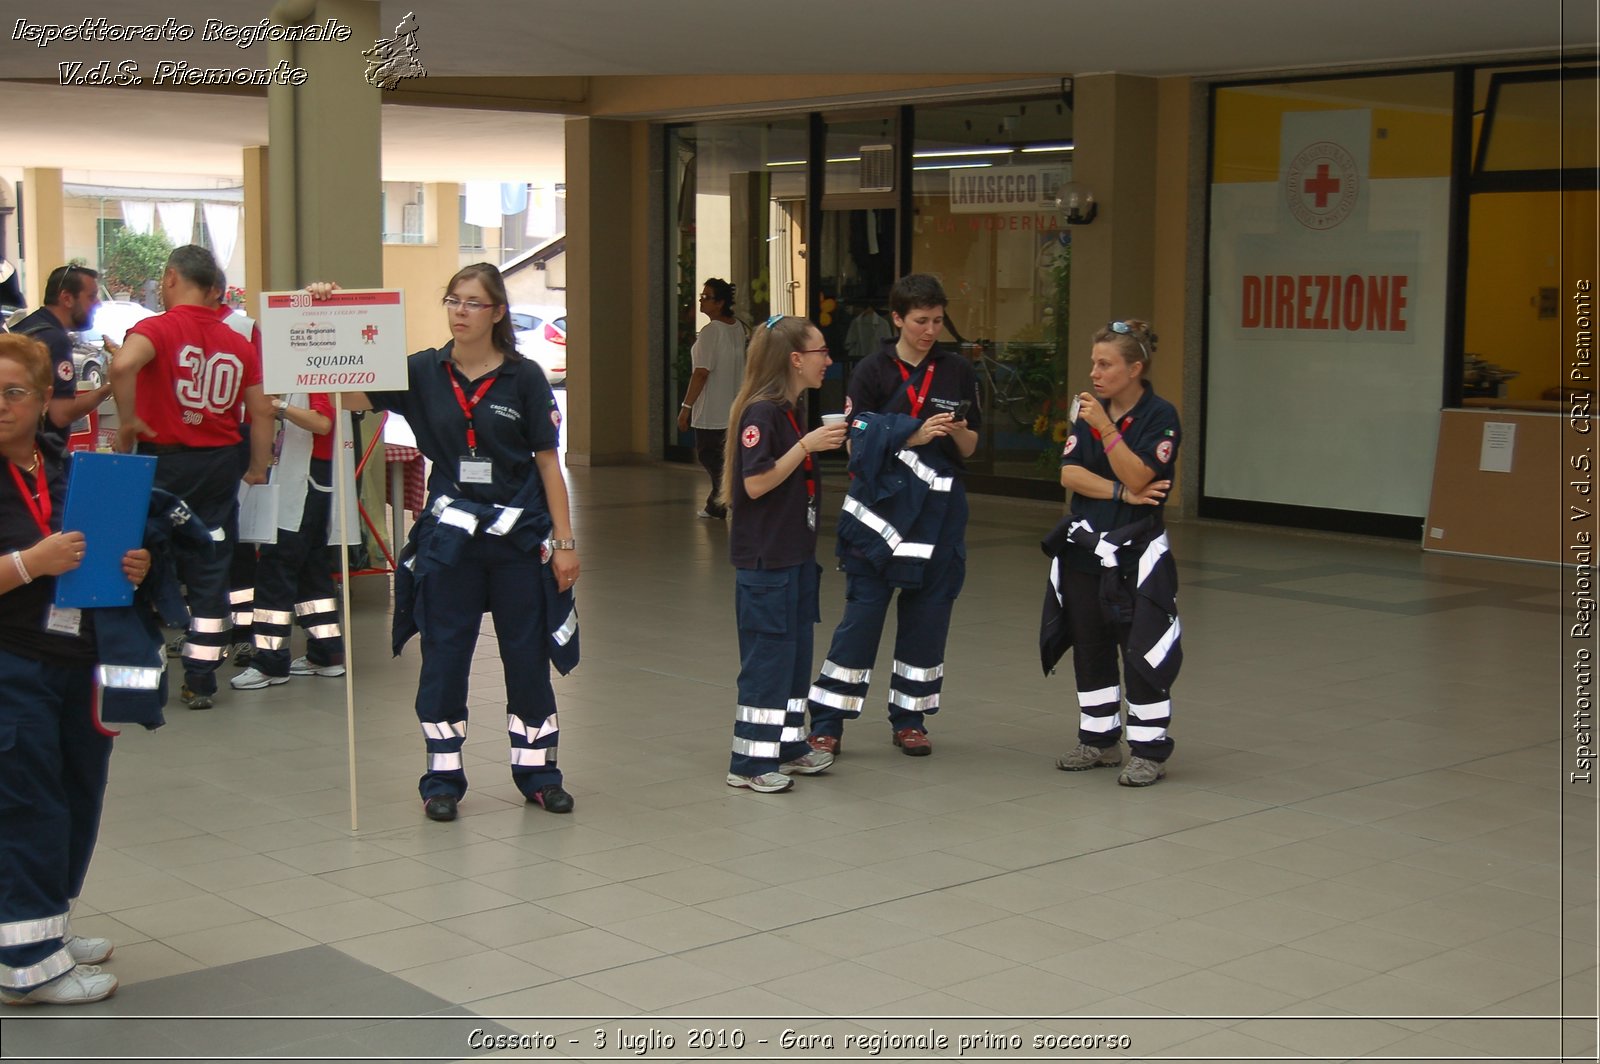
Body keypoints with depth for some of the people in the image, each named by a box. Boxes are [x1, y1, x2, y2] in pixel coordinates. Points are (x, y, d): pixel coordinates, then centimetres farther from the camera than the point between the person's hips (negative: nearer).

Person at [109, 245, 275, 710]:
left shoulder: (157, 329, -10)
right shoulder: (239, 344, 3)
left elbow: (123, 364, -32)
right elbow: (261, 412, 2)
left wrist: (126, 420, -18)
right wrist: (259, 469, 13)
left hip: (163, 461, -3)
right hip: (219, 463, 3)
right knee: (210, 573, 10)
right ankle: (201, 681, 12)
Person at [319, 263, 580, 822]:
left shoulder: (524, 378, -3)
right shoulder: (424, 373, 1)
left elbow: (547, 462, -1)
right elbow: (351, 395, -9)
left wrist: (564, 540, -4)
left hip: (518, 536, -1)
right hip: (448, 536, 1)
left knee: (527, 656, 7)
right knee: (443, 657, 6)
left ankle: (537, 771, 22)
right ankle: (442, 777, 18)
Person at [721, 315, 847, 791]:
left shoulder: (792, 411, 13)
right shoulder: (760, 412, -16)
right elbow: (756, 483, -22)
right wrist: (807, 445, -23)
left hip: (795, 555, 10)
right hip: (764, 559, -10)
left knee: (796, 652, 14)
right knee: (767, 657, -4)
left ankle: (787, 744, 25)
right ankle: (749, 761, 4)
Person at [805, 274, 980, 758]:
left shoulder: (958, 371, 5)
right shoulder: (873, 370, -3)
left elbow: (969, 449, 9)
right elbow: (858, 446, -7)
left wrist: (957, 432, -13)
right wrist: (914, 436, -19)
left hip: (940, 505, 3)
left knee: (928, 613, 6)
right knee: (864, 609, -4)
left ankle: (909, 718, 19)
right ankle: (827, 722, 2)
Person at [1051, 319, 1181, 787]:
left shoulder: (1160, 416, -9)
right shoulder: (1090, 411, 7)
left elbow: (1137, 477, -18)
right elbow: (1069, 474, -3)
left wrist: (1106, 428, -23)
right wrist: (1122, 493, -15)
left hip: (1137, 553, -6)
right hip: (1085, 548, 6)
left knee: (1143, 650, -6)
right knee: (1089, 647, 12)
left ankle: (1149, 750, 4)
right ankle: (1100, 740, 24)